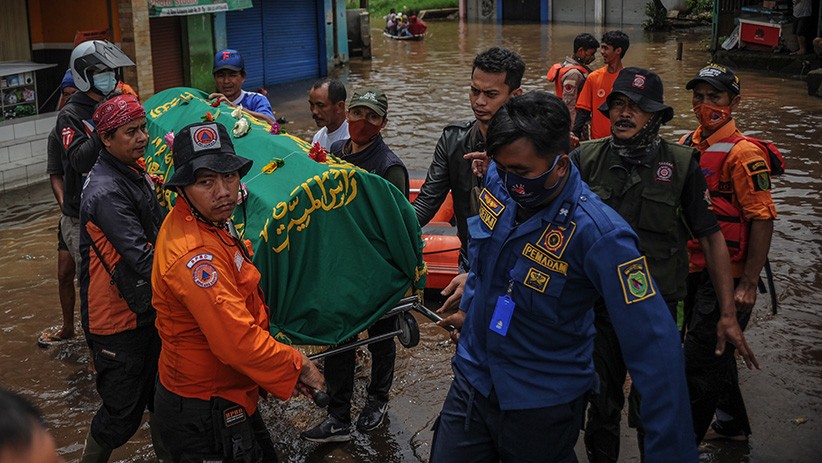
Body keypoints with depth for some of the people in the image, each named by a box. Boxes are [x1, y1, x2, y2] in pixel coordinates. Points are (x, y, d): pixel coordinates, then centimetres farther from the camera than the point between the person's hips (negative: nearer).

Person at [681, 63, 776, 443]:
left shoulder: (743, 153, -17)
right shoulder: (686, 146, 7)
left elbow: (763, 219, -20)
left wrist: (748, 284, -21)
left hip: (727, 275, -8)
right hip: (693, 269, 8)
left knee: (700, 359, -3)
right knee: (715, 351, 21)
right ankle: (732, 424, 41)